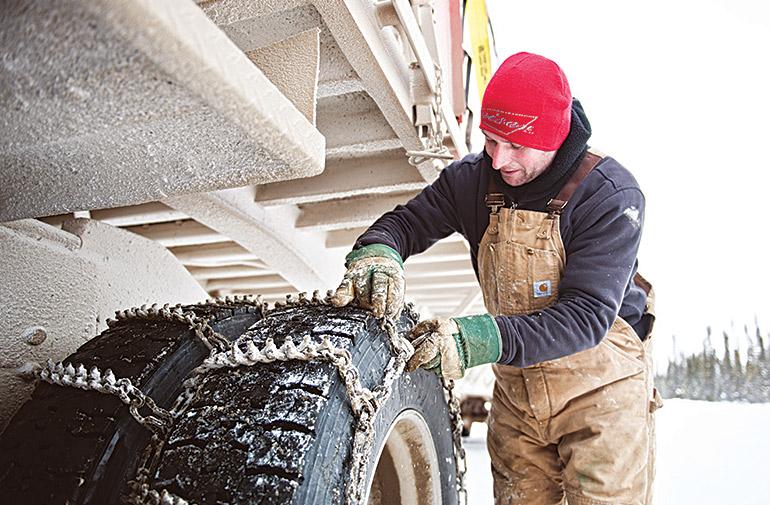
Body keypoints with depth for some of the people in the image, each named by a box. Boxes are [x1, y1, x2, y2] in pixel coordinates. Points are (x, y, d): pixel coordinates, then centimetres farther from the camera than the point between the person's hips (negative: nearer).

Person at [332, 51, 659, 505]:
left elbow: (589, 314, -27)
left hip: (600, 387, -3)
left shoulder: (612, 195, -20)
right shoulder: (474, 180, -6)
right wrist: (378, 251, -26)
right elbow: (408, 221, 0)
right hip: (516, 387, 4)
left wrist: (484, 340, -40)